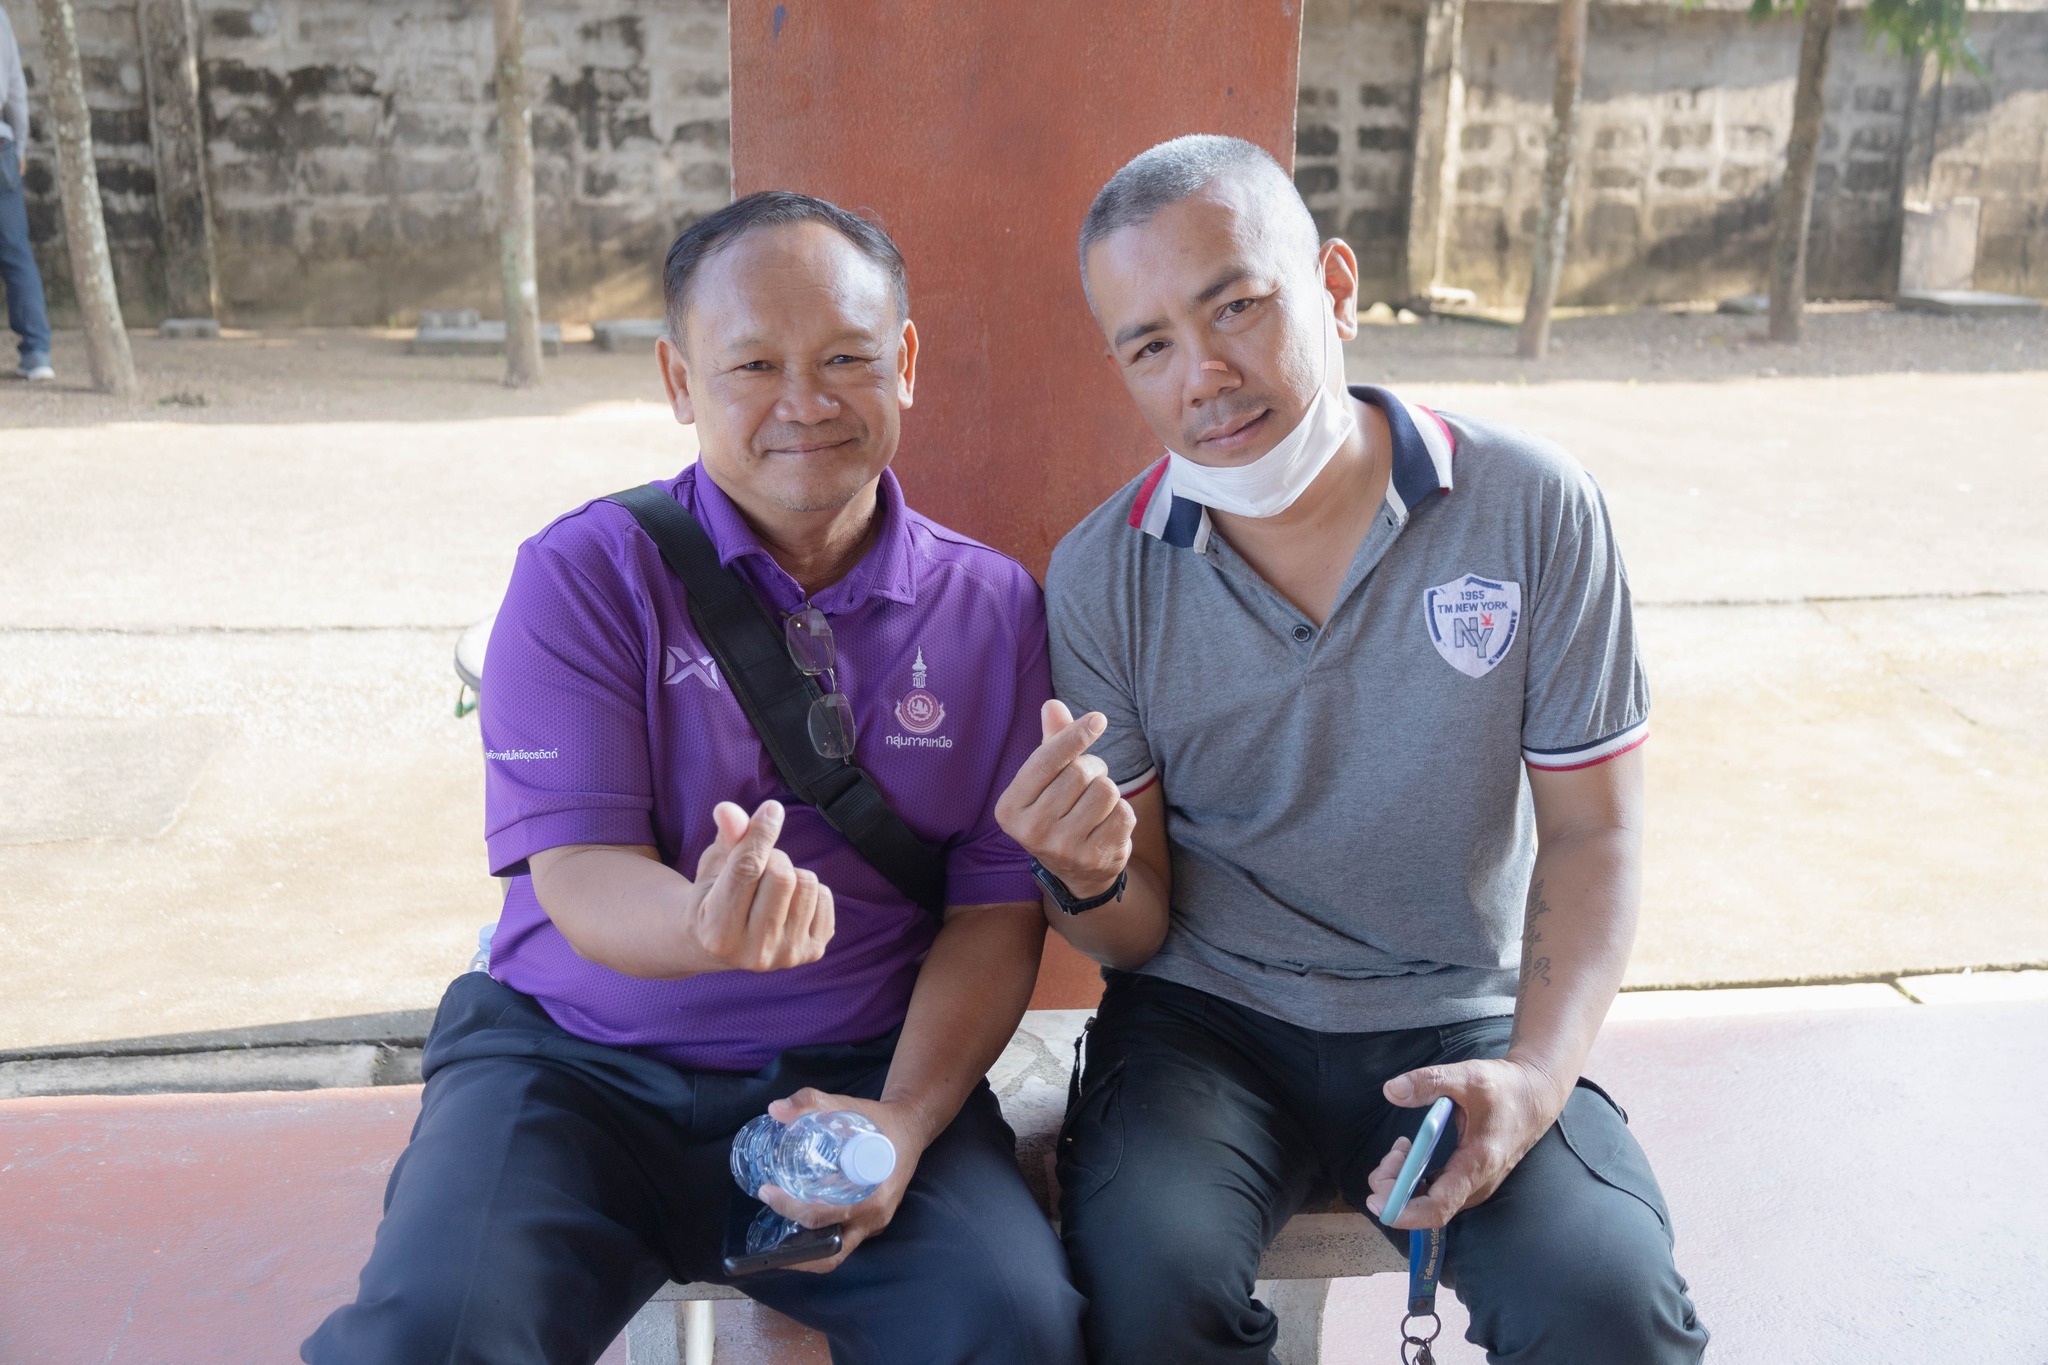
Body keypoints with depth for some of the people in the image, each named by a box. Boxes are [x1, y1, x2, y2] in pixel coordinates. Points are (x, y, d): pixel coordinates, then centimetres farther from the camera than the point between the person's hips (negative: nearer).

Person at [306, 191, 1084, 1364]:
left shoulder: (995, 608, 2)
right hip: (578, 1063, -1)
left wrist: (905, 1118, -15)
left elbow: (997, 909, 1)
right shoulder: (583, 575, -4)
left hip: (856, 1072, 2)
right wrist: (707, 928, -35)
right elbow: (583, 880, -11)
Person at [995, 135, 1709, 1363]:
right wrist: (1088, 880, -27)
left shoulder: (1533, 510, -7)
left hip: (1460, 1020, 0)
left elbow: (1590, 830, -1)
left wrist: (1536, 1076, -17)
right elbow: (1139, 935, -1)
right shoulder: (1103, 576, -6)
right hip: (1210, 1018, 0)